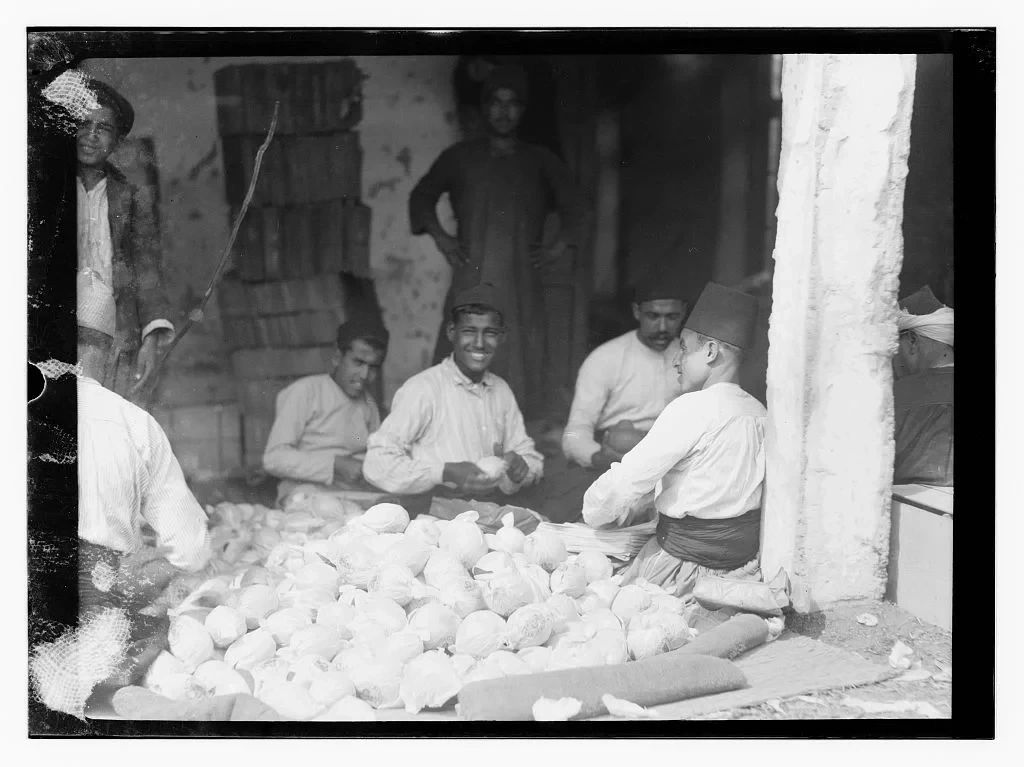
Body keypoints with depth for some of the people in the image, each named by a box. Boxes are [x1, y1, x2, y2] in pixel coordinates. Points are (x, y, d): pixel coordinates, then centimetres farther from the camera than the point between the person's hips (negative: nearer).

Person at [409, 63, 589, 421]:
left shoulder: (541, 161, 17)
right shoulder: (460, 158, 16)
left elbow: (574, 208, 23)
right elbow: (422, 196, 24)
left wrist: (559, 249, 10)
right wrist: (441, 237, 10)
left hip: (522, 285, 1)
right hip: (471, 281, 0)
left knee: (521, 365, -6)